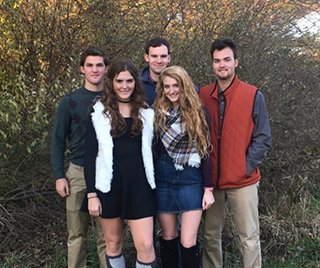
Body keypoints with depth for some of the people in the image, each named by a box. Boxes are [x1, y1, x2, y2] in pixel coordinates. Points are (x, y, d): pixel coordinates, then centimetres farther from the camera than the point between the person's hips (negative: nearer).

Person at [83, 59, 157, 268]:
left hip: (139, 185, 1)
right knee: (113, 243, 13)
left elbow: (152, 150, 10)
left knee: (146, 245, -2)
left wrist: (154, 184, 7)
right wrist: (92, 193, -6)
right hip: (109, 186, -1)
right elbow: (90, 156, -3)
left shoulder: (146, 113, 4)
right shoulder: (99, 113, -2)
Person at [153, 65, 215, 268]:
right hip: (164, 179, 3)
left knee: (188, 242, -4)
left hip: (191, 180, -2)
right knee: (168, 238, 12)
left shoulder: (197, 112, -3)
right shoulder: (158, 113, 3)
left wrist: (208, 188, -4)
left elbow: (204, 151, -2)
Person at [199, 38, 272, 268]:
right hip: (211, 180, 3)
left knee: (249, 238, 4)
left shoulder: (253, 95, -4)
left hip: (243, 181, -3)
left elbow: (263, 138, -4)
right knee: (210, 235, 13)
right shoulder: (202, 95, 5)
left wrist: (247, 167, -11)